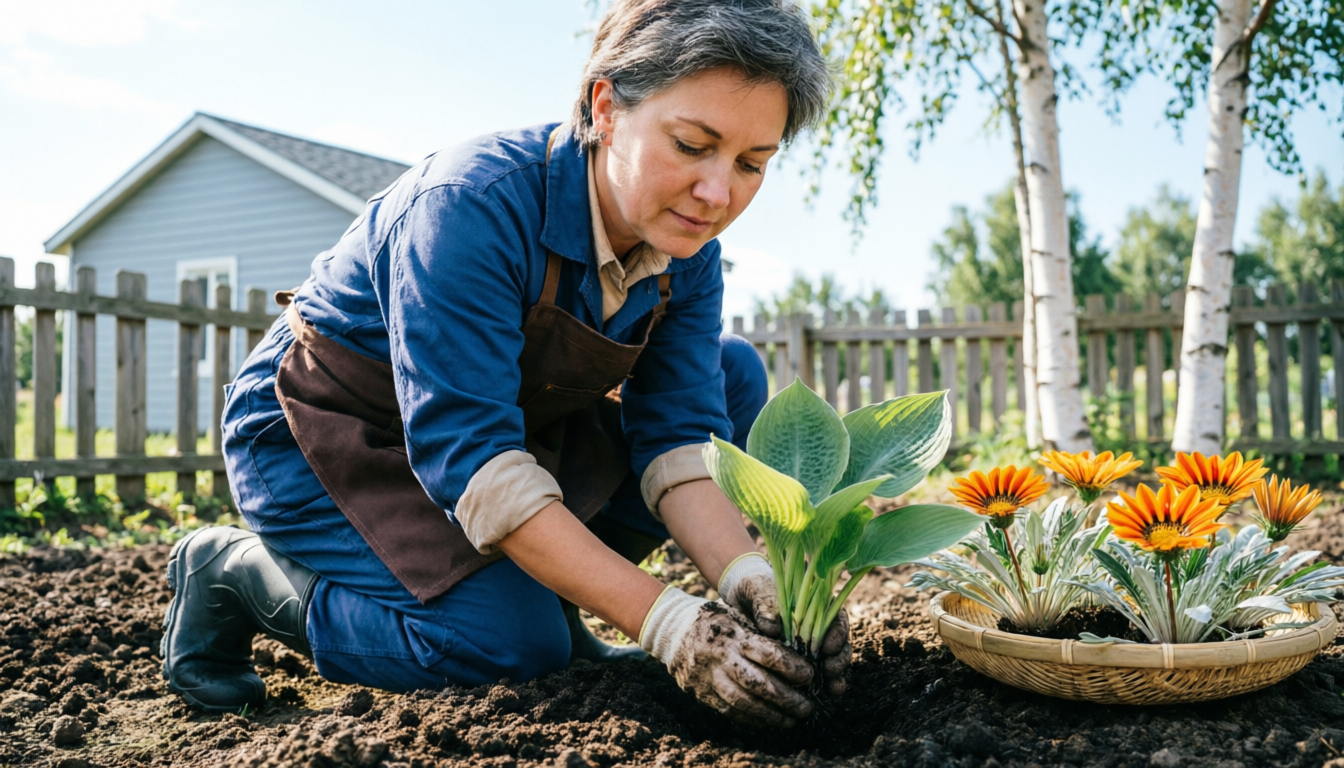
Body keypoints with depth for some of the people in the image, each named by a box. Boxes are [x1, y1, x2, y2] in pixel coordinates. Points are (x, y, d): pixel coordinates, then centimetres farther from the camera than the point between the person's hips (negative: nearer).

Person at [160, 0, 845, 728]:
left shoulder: (687, 252, -12)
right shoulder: (473, 205, -33)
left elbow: (678, 435, -15)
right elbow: (467, 457, -36)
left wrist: (751, 584, -34)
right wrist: (666, 624, -41)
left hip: (502, 418, 7)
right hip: (313, 433, -6)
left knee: (731, 374, -6)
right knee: (515, 642, -27)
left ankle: (547, 586, 1)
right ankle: (234, 569, -4)